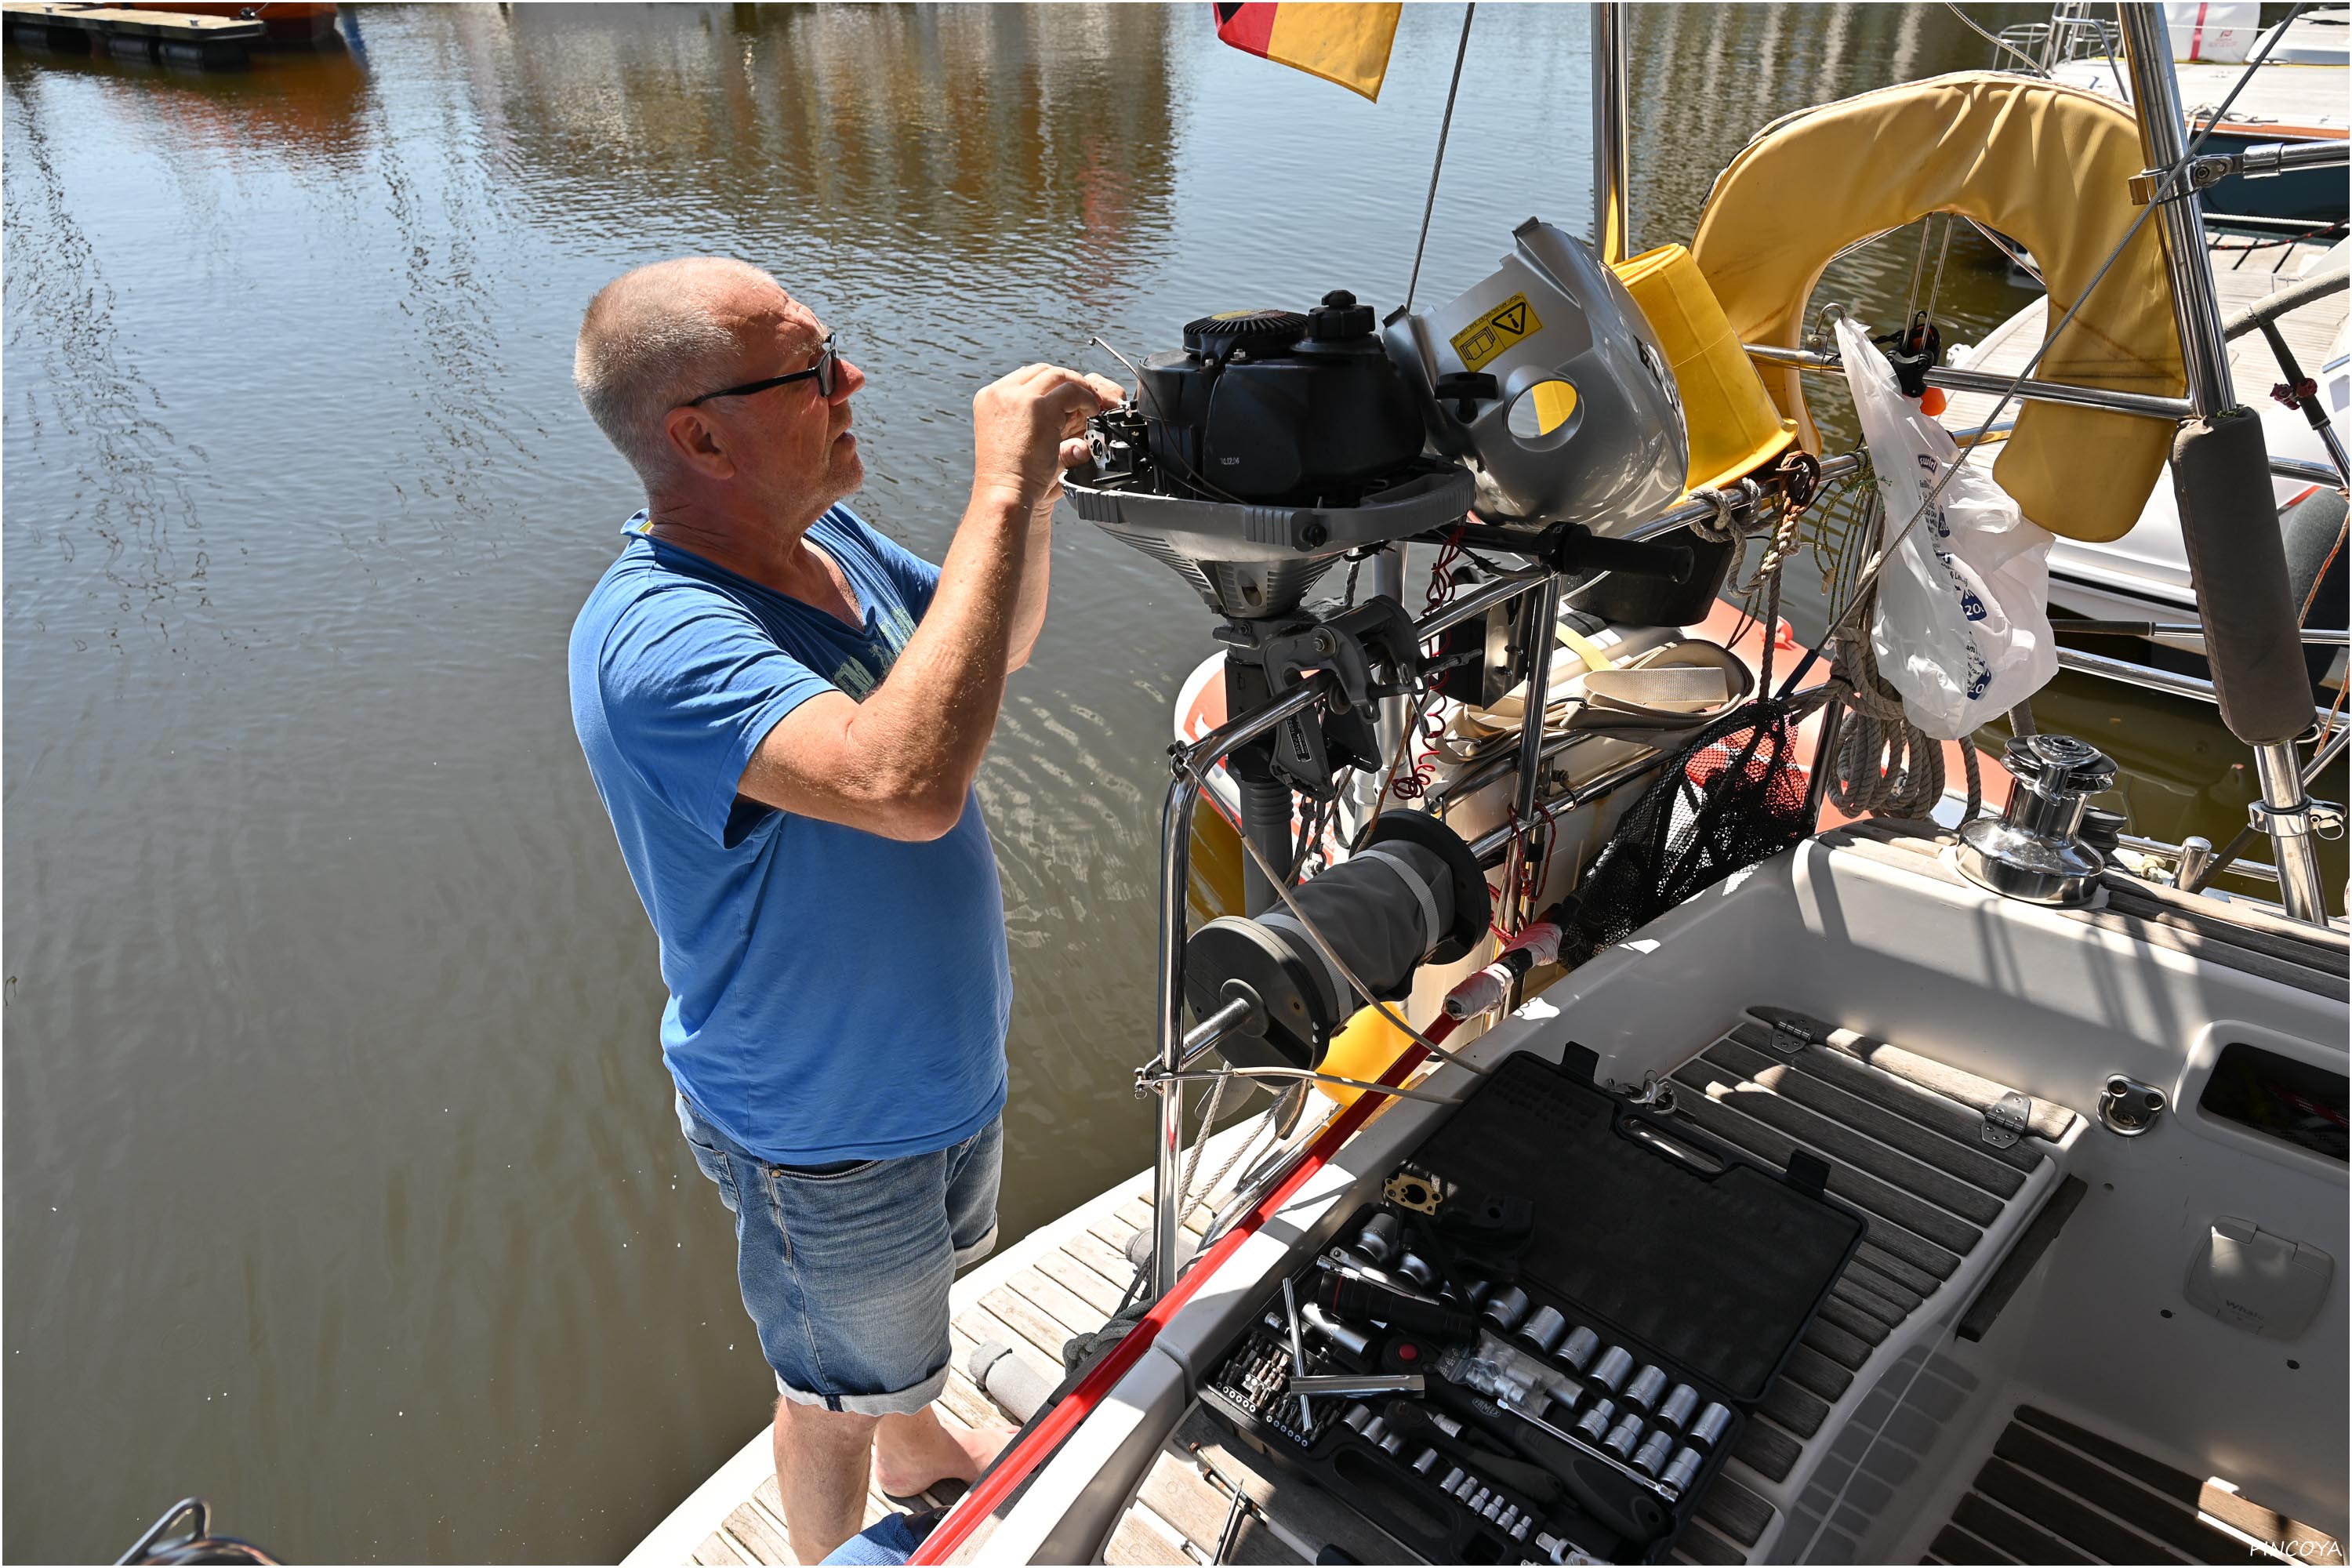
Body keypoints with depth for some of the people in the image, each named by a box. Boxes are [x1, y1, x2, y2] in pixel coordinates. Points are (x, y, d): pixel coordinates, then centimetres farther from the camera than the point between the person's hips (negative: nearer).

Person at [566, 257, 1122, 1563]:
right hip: (825, 1126, -8)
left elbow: (981, 651, 8)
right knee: (838, 1390, 20)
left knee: (919, 1289, 35)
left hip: (940, 1056, 8)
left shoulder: (821, 535, -9)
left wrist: (1036, 492, -10)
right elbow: (905, 782, -51)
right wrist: (998, 495, -44)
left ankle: (921, 1454, 65)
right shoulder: (654, 641, -35)